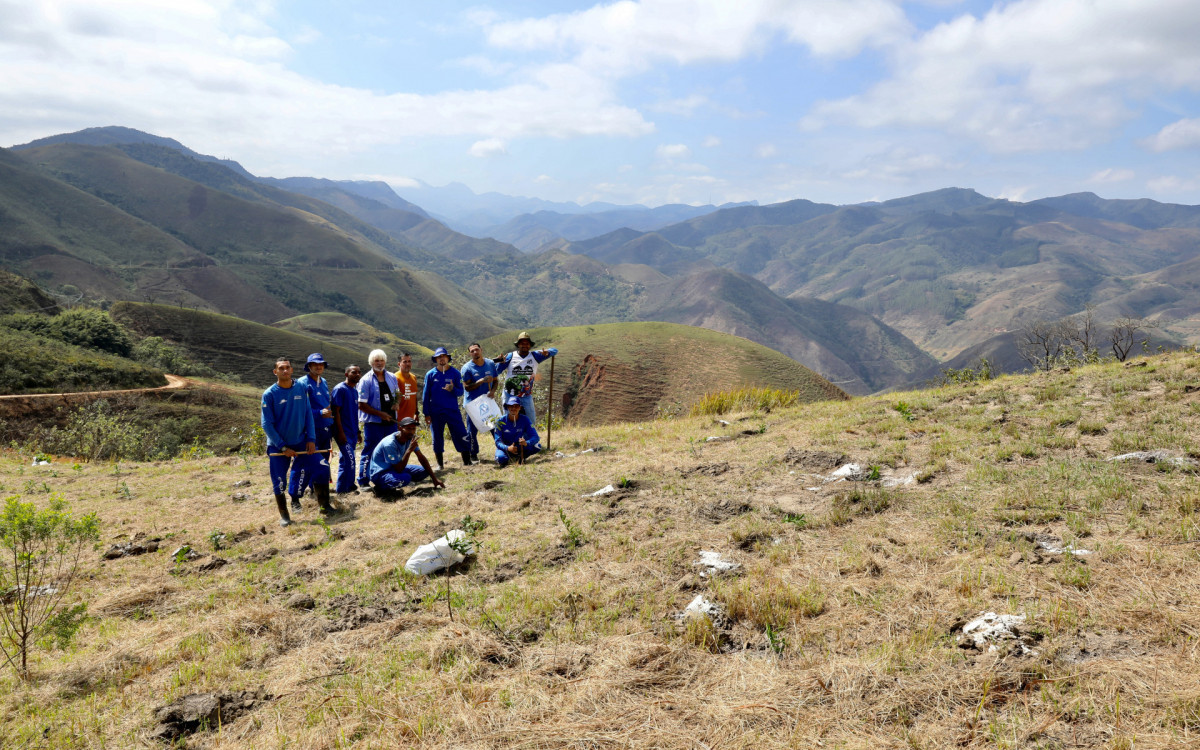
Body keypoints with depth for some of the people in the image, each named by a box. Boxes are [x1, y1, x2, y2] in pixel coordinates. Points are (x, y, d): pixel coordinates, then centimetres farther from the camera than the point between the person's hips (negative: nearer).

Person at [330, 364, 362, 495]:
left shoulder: (355, 390, 15)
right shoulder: (340, 389, -11)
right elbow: (336, 411, -15)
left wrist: (357, 431, 21)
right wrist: (340, 432, -20)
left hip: (352, 433, 8)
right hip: (343, 432, -8)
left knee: (345, 460, 14)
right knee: (349, 460, -11)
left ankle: (348, 486, 20)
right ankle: (343, 489, -4)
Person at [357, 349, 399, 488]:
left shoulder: (392, 378, 9)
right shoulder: (366, 380, -8)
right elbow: (362, 405, -10)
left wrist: (396, 403, -2)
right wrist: (380, 413, -17)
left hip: (390, 421, 6)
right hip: (373, 423, -5)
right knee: (369, 452, -1)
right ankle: (363, 481, 6)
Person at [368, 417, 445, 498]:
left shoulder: (410, 438, -7)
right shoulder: (390, 443, -30)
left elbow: (421, 458, -1)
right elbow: (398, 469, -31)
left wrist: (434, 478, -2)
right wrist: (409, 450, -37)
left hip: (395, 468, 9)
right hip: (380, 473, -9)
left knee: (424, 471, -3)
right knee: (405, 478, -36)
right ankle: (381, 488, -7)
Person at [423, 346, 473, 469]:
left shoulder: (455, 373, 2)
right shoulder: (430, 374, 2)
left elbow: (461, 391, 2)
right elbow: (426, 395, 3)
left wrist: (453, 389, -21)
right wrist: (426, 414, -2)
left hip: (453, 410, 0)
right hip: (436, 413, 0)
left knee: (461, 436, -3)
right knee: (437, 438, 6)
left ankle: (467, 461, 5)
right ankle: (440, 464, 18)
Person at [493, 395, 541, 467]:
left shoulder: (524, 420, -11)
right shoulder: (501, 421, -15)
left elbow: (535, 437, -18)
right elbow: (498, 441, -18)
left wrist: (526, 443, -41)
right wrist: (508, 448, -40)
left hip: (518, 447, 2)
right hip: (505, 447, -2)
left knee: (537, 447, -23)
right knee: (501, 458, -37)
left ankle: (519, 457, 2)